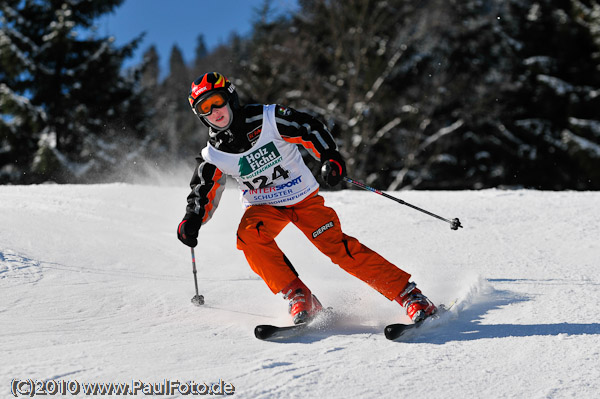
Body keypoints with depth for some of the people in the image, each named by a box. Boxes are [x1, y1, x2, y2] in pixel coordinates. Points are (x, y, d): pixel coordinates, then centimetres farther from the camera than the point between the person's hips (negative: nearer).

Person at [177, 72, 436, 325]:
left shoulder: (267, 119, -17)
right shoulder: (213, 155, -9)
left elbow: (312, 130, -9)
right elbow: (203, 195, 2)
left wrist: (330, 158, -24)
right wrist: (191, 222, -17)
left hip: (304, 198, -2)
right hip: (264, 207, 2)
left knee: (338, 246, -18)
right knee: (249, 235, -30)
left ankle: (410, 295, -13)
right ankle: (299, 297, -22)